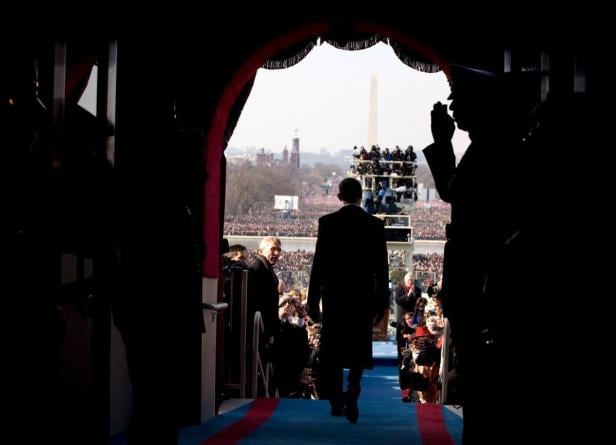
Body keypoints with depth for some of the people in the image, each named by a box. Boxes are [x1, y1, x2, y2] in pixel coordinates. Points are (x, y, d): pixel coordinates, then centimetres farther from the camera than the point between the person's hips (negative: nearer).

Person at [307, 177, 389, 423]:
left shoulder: (327, 222, -4)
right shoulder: (375, 224, -1)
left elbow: (318, 263, -4)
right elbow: (381, 267, 0)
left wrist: (313, 300, 1)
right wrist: (381, 302, 7)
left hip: (334, 295, 0)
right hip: (363, 296, 0)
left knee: (334, 350, 10)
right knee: (358, 348, 6)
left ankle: (337, 401, 11)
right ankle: (352, 391, -16)